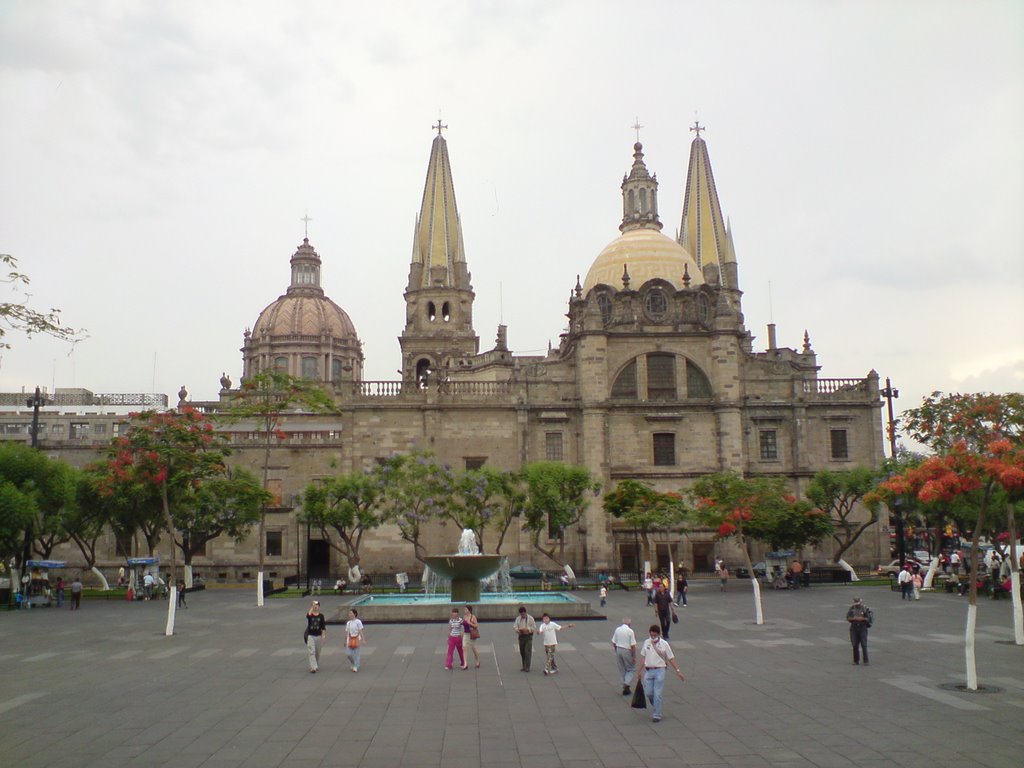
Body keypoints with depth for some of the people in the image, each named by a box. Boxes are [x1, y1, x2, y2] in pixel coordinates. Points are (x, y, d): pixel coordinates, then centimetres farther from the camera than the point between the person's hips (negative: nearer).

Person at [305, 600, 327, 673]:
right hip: (310, 635, -2)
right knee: (312, 652, -11)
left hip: (318, 636, 2)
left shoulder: (321, 616, 2)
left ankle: (317, 666, 29)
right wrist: (312, 607, -26)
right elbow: (308, 615, -30)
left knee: (317, 652, 12)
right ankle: (313, 667, -15)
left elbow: (323, 627, 1)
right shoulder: (309, 615, -3)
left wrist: (323, 635, -6)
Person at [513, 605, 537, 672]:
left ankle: (527, 667, -10)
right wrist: (517, 629, -18)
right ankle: (524, 666, 19)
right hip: (521, 636, 4)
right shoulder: (518, 618, 9)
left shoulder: (530, 618, -3)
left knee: (528, 651, -10)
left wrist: (527, 629, -21)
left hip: (528, 636, -4)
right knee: (522, 652, 7)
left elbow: (534, 627, -6)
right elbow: (514, 626, 3)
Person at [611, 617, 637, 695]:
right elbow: (633, 646, -15)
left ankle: (625, 688, 21)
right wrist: (634, 656, -7)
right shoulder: (630, 631, -14)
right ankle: (626, 684, -7)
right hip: (627, 651, -5)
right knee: (632, 669, 10)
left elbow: (613, 643, 7)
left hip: (618, 650, 5)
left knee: (622, 670, 15)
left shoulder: (617, 629, 2)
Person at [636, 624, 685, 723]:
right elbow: (643, 657, 12)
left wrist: (678, 671, -7)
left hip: (659, 671, -3)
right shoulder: (646, 643, 4)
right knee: (648, 692, 5)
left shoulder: (664, 644, -6)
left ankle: (657, 715, 6)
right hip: (648, 671, 3)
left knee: (657, 694, -4)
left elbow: (671, 658, -2)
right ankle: (656, 706, 33)